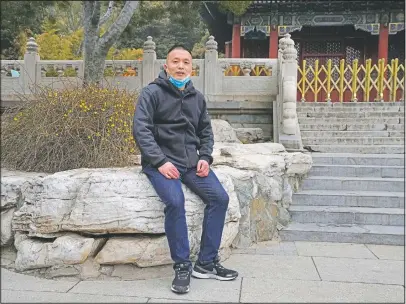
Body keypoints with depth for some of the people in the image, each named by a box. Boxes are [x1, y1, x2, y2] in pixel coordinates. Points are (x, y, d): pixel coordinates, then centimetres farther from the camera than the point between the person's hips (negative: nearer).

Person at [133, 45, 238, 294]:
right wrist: (160, 161, -21)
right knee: (175, 201, -30)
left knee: (220, 197, -11)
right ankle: (182, 266, -12)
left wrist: (205, 157, 1)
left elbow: (206, 131, 19)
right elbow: (141, 130, -11)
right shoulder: (152, 93, -3)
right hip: (160, 161, -5)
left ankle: (206, 263, 1)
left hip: (191, 161, 6)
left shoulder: (197, 97, 14)